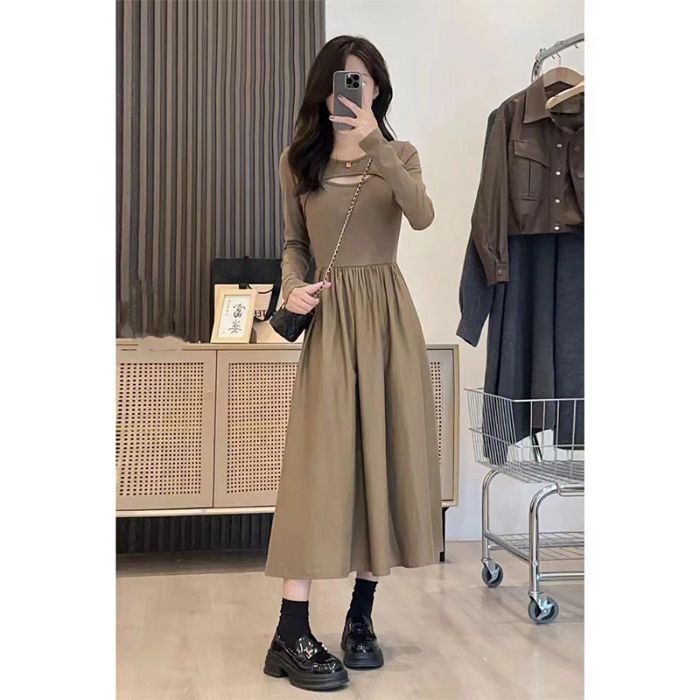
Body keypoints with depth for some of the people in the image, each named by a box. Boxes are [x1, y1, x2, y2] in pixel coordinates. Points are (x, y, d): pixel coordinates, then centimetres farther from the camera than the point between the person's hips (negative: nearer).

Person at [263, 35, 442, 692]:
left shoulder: (399, 154, 8)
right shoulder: (297, 160, 8)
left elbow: (422, 216, -13)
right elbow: (293, 244, 14)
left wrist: (373, 139, -22)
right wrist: (293, 287, -7)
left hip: (389, 316, 2)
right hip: (328, 318, -1)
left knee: (384, 458, 2)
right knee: (319, 463, -9)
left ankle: (361, 619, 15)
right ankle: (291, 636, -6)